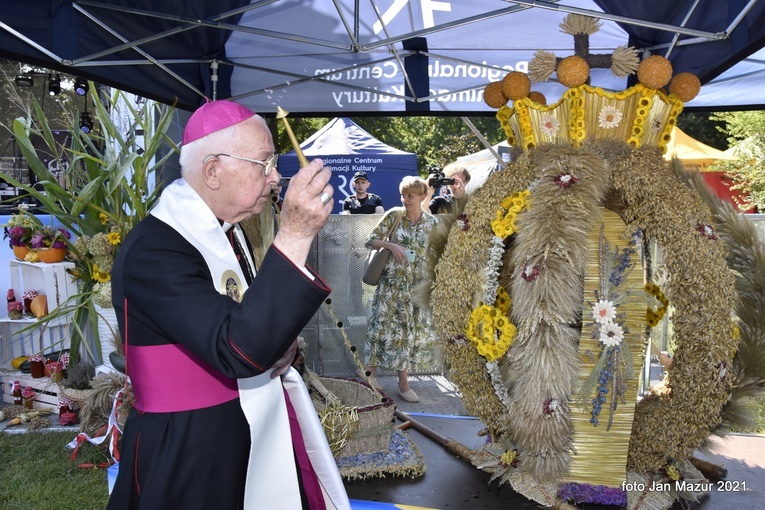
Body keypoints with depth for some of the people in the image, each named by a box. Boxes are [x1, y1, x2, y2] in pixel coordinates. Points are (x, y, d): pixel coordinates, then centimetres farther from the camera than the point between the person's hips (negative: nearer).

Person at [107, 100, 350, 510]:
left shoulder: (222, 230, 5)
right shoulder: (152, 249, -23)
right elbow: (239, 351, -33)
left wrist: (283, 341, -6)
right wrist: (295, 235, -37)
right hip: (191, 456, -8)